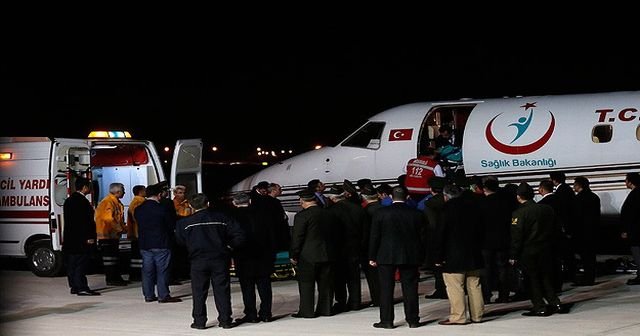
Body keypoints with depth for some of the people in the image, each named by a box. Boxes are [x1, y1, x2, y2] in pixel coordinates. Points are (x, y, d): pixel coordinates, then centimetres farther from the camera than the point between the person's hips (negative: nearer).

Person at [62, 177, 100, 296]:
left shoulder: (69, 200, 15)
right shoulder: (83, 201, -16)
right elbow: (87, 221, -19)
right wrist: (90, 237, -17)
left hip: (70, 238, 10)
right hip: (81, 239, -10)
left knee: (72, 264, 11)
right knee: (80, 264, -9)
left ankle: (74, 286, 16)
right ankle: (82, 288, -10)